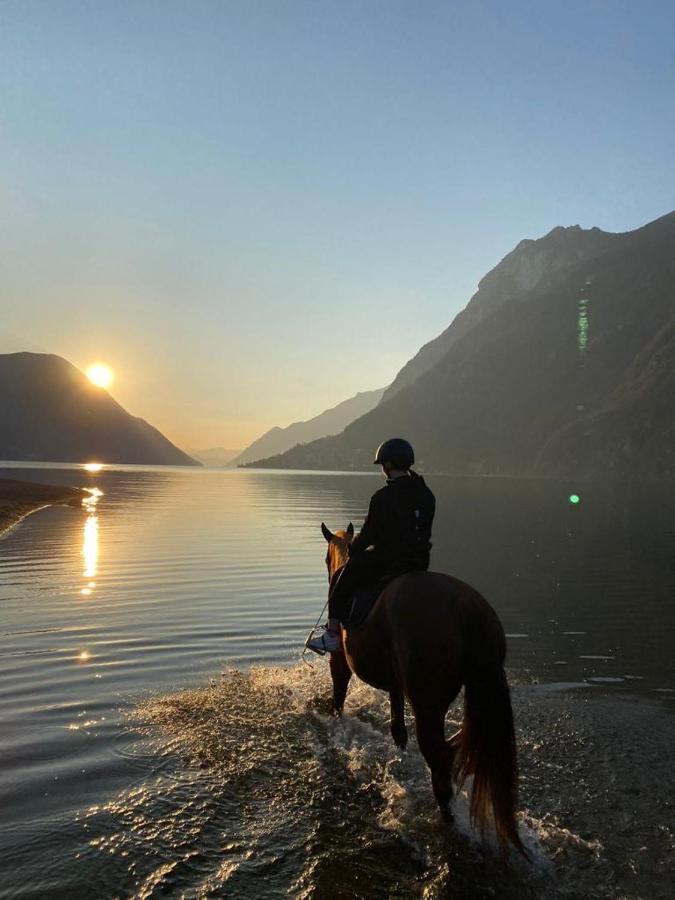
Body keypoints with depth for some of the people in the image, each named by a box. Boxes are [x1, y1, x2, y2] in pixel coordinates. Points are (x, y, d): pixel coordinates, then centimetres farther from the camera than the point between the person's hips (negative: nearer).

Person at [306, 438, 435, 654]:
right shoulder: (427, 495, 4)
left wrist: (352, 550, 8)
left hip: (386, 560, -7)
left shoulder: (382, 497, -17)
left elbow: (368, 534, -10)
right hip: (420, 561, 8)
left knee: (342, 578, 12)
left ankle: (332, 635, 16)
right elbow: (423, 530, 12)